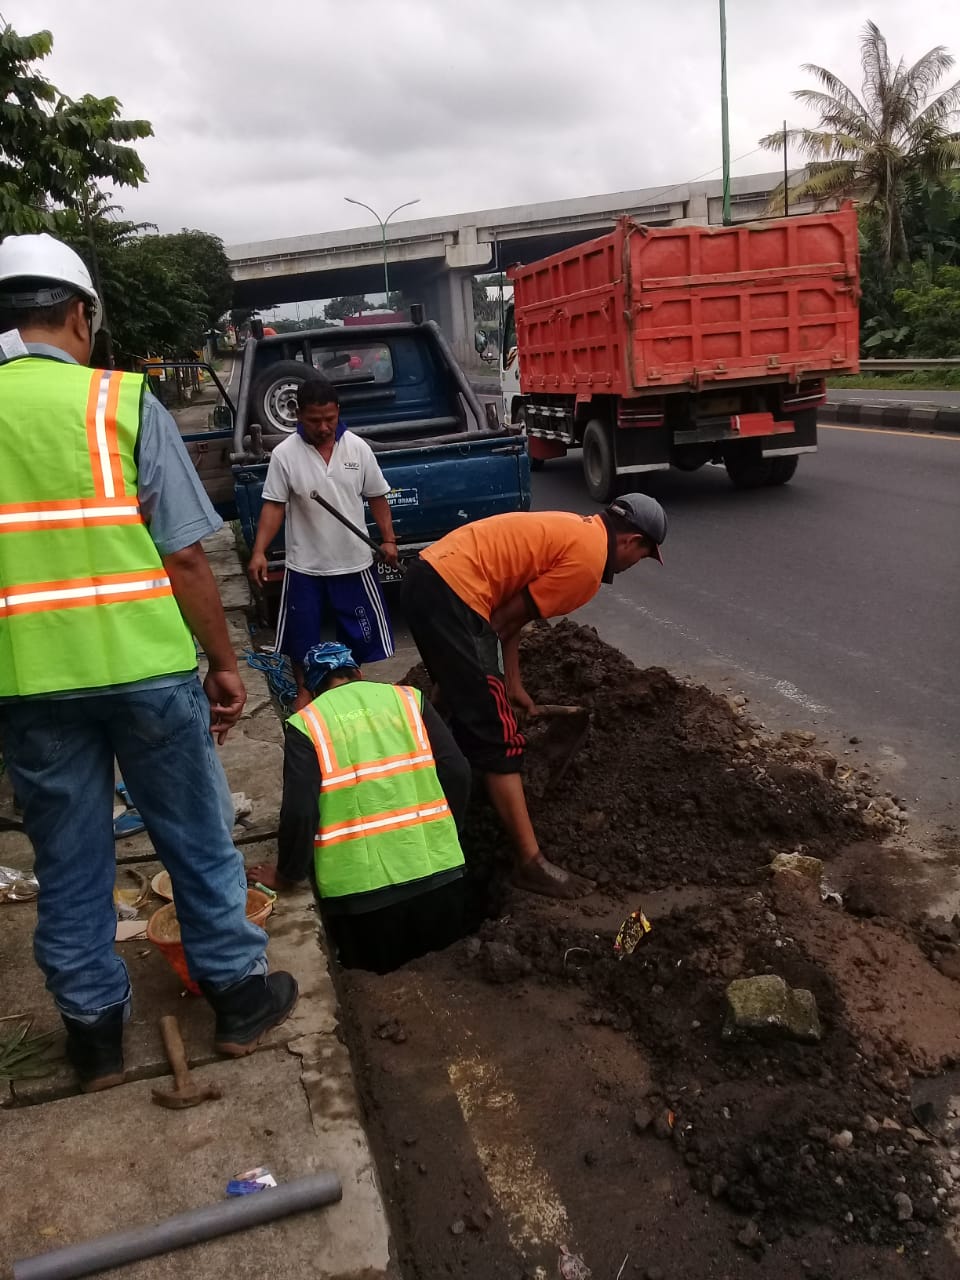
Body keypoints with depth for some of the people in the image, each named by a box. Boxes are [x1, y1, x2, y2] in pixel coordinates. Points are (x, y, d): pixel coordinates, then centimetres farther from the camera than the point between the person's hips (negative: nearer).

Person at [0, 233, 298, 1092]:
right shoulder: (122, 400, -5)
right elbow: (186, 556, -8)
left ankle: (94, 1029, 29)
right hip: (144, 666, -2)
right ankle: (238, 996, 28)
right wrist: (225, 662, 2)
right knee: (198, 839, 14)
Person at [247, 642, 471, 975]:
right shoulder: (408, 698, 8)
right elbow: (457, 773, 3)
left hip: (360, 886, -2)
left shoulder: (305, 724, 0)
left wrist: (288, 876, 7)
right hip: (437, 869, 2)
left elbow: (299, 813, -9)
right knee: (446, 941, 30)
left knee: (375, 960, 26)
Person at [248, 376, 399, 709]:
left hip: (353, 560, 1)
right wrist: (259, 552, -17)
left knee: (360, 630, 13)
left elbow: (377, 497, 4)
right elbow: (274, 506, -8)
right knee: (301, 633, 10)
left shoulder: (358, 448, -5)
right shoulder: (284, 454, -10)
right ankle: (304, 690, 32)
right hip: (304, 565, -1)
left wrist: (389, 539, -1)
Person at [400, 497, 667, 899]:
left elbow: (508, 610, 20)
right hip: (452, 594, -10)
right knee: (498, 738, -6)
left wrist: (512, 685, 21)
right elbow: (506, 619, -7)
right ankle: (531, 863, -1)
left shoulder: (572, 531, 22)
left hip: (428, 577, 10)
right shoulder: (589, 558, -7)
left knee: (472, 715, 28)